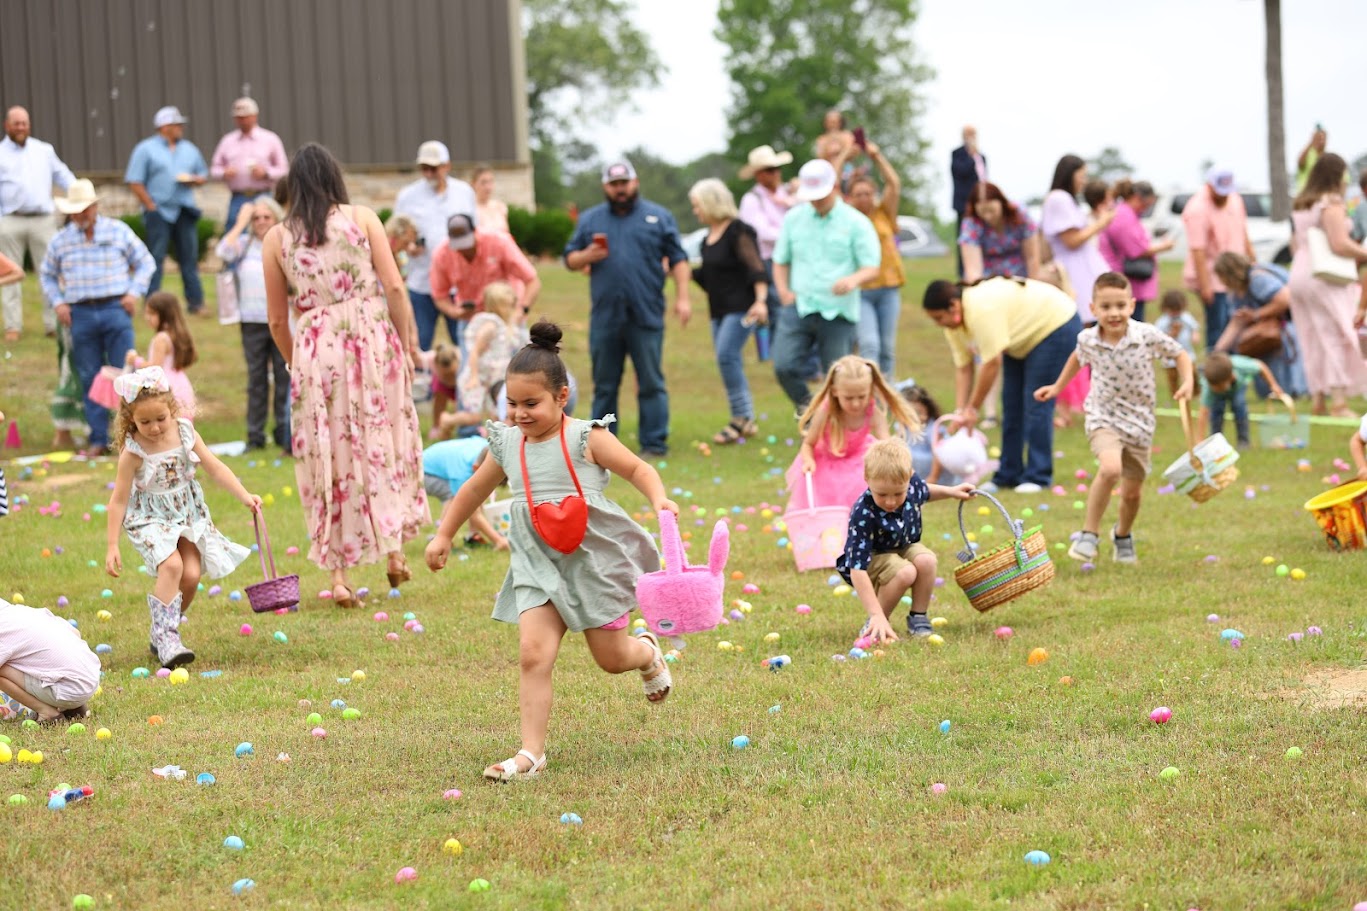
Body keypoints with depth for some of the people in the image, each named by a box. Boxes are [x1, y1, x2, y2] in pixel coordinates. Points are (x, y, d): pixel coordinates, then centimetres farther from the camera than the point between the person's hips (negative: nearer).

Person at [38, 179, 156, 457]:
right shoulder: (61, 240, 9)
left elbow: (145, 262, 11)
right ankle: (98, 439, 7)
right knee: (90, 380, 2)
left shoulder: (118, 231, 4)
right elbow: (47, 275, 21)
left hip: (115, 309, -2)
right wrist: (57, 303, 6)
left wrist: (134, 292, -2)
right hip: (80, 315, 2)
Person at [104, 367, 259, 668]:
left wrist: (245, 496, -4)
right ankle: (166, 638, -24)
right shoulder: (133, 452, -16)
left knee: (192, 574, -10)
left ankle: (163, 632, 12)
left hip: (188, 514, 4)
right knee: (171, 565, -27)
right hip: (150, 518, -4)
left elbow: (215, 467, 3)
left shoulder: (185, 433, -6)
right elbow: (119, 499, -11)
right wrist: (112, 546, -12)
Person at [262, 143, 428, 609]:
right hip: (373, 340, 0)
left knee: (330, 455, 5)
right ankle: (394, 549, 14)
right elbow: (394, 287, -5)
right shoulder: (362, 219, 2)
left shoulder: (277, 239, 4)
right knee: (386, 443, 15)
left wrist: (295, 363, 22)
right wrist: (406, 343, 3)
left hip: (316, 350, 0)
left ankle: (338, 574, 3)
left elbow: (277, 319, 7)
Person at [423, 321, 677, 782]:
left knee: (611, 657, 8)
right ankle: (531, 753, -13)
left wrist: (659, 500, -24)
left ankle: (647, 652, 45)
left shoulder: (586, 439, -10)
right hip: (538, 565, 3)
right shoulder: (506, 445, 2)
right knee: (534, 654, -14)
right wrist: (443, 536, 23)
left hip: (594, 558, -3)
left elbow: (638, 469, -5)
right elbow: (474, 490, 18)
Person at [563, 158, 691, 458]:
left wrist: (682, 297, -5)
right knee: (605, 385, 7)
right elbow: (570, 260, 14)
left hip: (646, 317, -2)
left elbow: (678, 260, 5)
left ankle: (654, 443, 3)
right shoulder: (590, 219, 14)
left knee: (651, 383, -1)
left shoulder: (658, 217, 7)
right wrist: (586, 256, -8)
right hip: (604, 318, 2)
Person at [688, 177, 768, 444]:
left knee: (726, 355, -20)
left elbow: (756, 268, -17)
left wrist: (760, 300, -28)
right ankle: (745, 421, 12)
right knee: (727, 362, 6)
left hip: (741, 306, -9)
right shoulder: (708, 238, 15)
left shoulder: (738, 232, -11)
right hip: (719, 310, 9)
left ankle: (742, 417, -16)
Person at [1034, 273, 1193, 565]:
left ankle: (1123, 535, 46)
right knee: (1110, 469, -31)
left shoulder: (1148, 336, -15)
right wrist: (1057, 386, 22)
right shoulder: (1088, 340, -9)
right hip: (1104, 418, -1)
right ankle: (1089, 534, -18)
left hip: (1140, 421, 1)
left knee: (1132, 492, 13)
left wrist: (1187, 382, -15)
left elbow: (1180, 354, 1)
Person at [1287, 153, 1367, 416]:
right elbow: (1340, 244, -19)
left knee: (1313, 340, 10)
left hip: (1299, 275, 8)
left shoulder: (1299, 206, 14)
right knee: (1337, 337, -4)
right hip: (1324, 277, -8)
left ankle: (1318, 399, 10)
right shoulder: (1331, 203, -12)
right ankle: (1339, 400, -8)